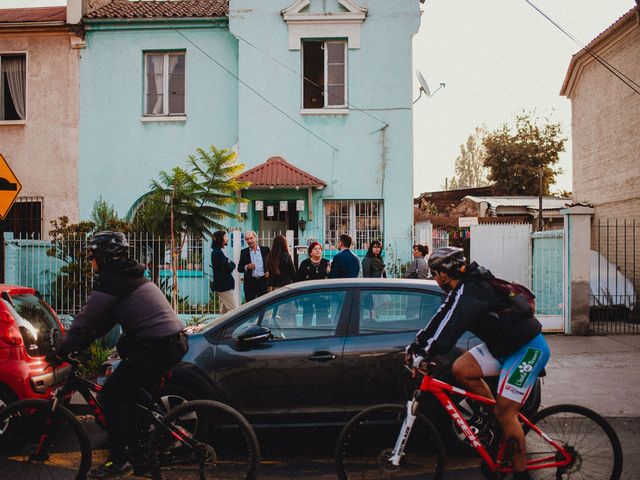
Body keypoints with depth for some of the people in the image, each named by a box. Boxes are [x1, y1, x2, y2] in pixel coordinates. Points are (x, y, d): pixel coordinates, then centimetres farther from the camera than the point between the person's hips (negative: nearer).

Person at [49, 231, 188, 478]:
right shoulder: (128, 276, 20)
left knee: (110, 395, -1)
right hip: (173, 341, 10)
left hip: (156, 345, -10)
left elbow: (85, 320, -11)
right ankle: (140, 458, 27)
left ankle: (118, 460, 5)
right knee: (135, 398, 20)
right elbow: (101, 321, 22)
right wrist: (76, 347, 18)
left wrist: (60, 352, -3)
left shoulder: (110, 281, -10)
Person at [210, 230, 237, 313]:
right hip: (224, 285, -10)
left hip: (222, 285, 10)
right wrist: (232, 265, 1)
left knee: (224, 311, 11)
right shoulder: (218, 253, -15)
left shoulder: (219, 252, 16)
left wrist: (231, 265, -5)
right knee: (234, 310, -10)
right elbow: (228, 269, -17)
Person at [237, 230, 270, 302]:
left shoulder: (265, 250, 6)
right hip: (250, 282, 0)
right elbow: (239, 268, 5)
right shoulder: (244, 252, 7)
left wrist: (269, 271, -8)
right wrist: (247, 267, -14)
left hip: (263, 281, 0)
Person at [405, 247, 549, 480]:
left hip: (528, 349, -9)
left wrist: (426, 353, -28)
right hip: (503, 346, 9)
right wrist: (416, 345, 4)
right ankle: (495, 418, 11)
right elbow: (441, 318, 8)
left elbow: (450, 327, -32)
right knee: (461, 369, -3)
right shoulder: (463, 288, 7)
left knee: (505, 412, -10)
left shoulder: (469, 292, -23)